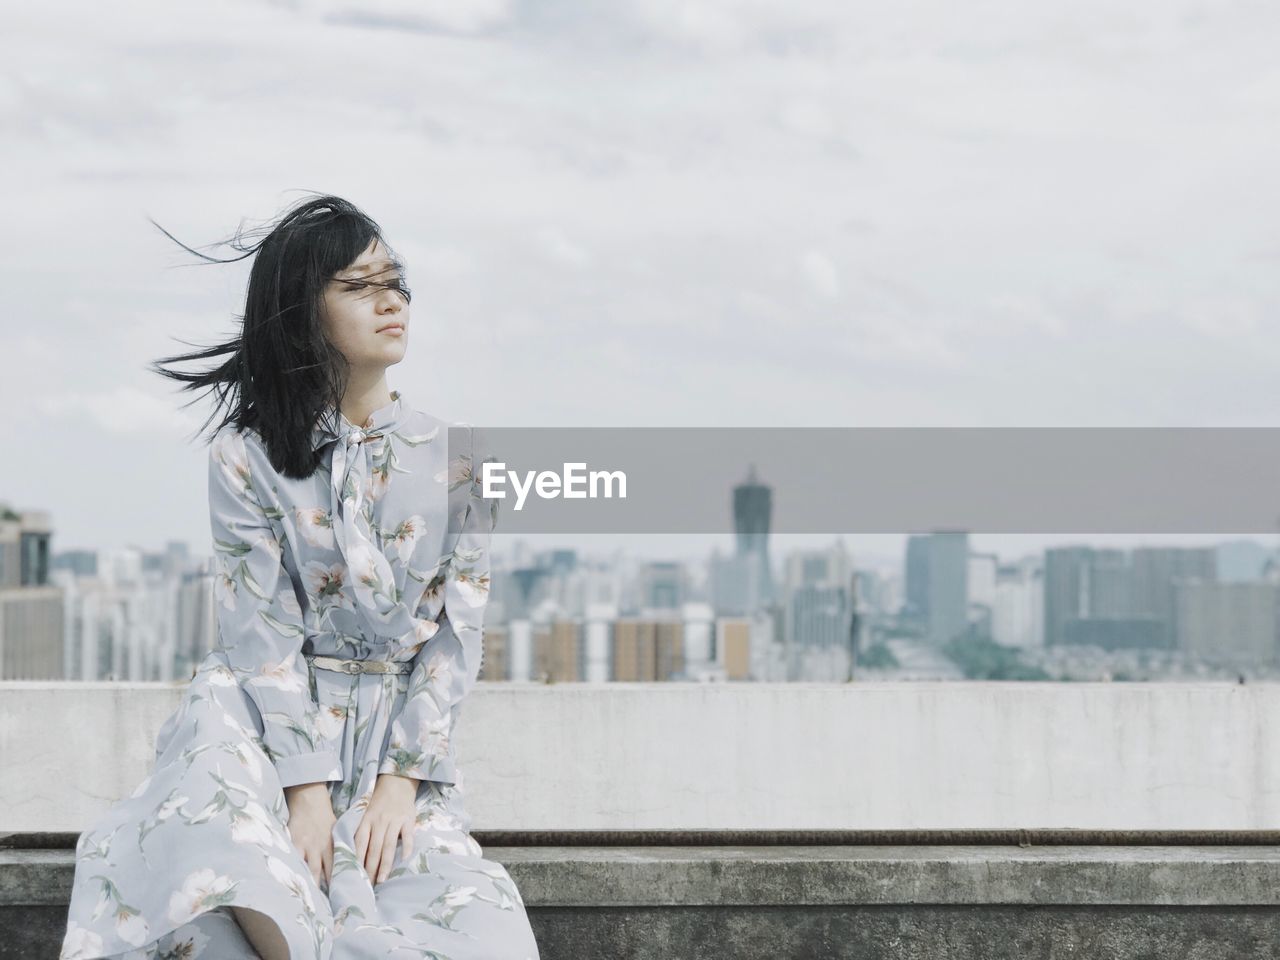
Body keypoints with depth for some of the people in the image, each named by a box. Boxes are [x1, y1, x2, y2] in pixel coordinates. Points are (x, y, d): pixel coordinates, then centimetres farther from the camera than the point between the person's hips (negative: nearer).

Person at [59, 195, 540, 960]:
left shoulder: (455, 457, 3)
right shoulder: (248, 457, -3)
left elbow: (457, 631, -1)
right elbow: (264, 634, -9)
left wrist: (400, 778, -13)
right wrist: (306, 788, -21)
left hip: (403, 723, 2)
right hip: (273, 716, -1)